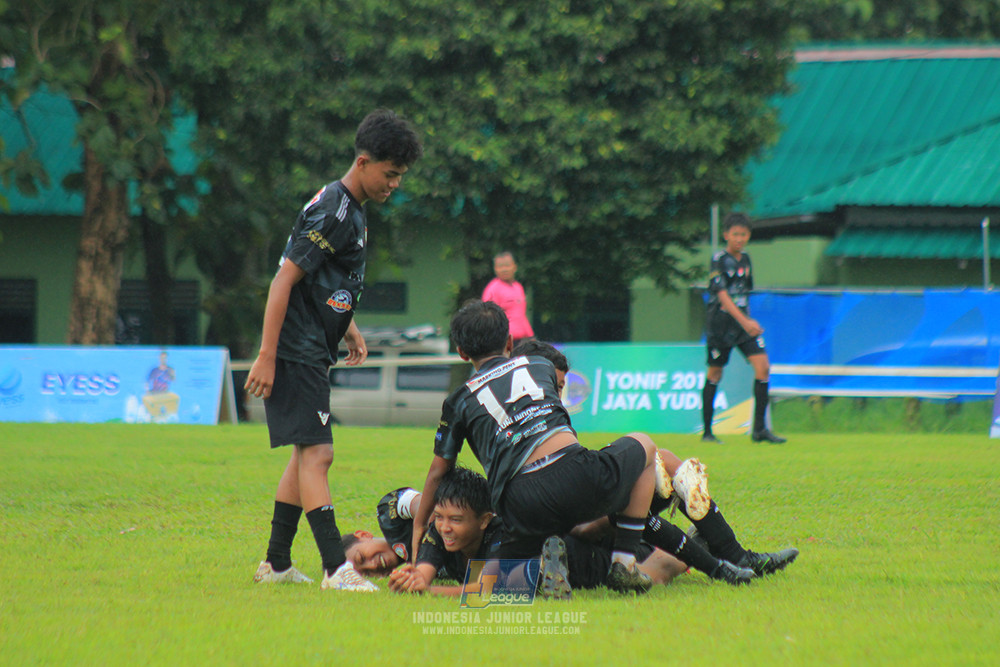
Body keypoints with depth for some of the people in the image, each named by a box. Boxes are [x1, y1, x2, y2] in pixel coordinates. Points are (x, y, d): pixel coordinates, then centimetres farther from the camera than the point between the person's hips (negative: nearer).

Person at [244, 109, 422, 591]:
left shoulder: (352, 210, 15)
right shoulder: (332, 212, -17)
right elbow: (285, 280, -21)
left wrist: (349, 329, 18)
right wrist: (266, 357, -23)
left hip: (312, 352, 11)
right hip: (295, 350, -11)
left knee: (307, 453, 14)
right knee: (316, 452, -14)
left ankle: (276, 563, 21)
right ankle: (336, 569, -19)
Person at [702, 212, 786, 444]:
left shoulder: (745, 260, 11)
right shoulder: (719, 260, -10)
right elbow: (722, 295, -20)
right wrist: (744, 321, -28)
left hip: (743, 323, 6)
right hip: (720, 322, -6)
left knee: (763, 367, -8)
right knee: (715, 373, 1)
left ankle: (759, 429, -4)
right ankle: (707, 431, 12)